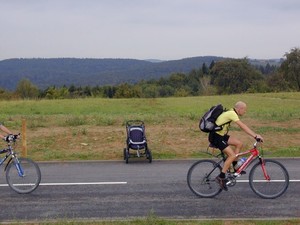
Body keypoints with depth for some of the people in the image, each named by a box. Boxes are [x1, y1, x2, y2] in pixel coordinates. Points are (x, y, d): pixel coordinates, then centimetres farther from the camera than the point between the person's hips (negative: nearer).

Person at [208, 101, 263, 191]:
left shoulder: (231, 112, 12)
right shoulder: (232, 114, -19)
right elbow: (243, 127, -25)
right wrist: (255, 136, -27)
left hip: (221, 135, 10)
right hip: (215, 137, -10)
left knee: (239, 144, 4)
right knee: (232, 155, -15)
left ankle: (235, 167, 13)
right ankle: (221, 177, -9)